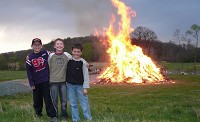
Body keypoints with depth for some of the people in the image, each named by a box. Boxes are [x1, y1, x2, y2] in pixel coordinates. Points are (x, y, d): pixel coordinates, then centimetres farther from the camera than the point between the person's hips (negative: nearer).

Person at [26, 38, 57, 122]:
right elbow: (29, 71, 1)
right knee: (37, 99, 12)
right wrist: (31, 83, -3)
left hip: (46, 81, -2)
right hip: (36, 82, 2)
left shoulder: (46, 53, -4)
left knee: (48, 98, -3)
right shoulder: (29, 57, 0)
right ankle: (38, 113, 32)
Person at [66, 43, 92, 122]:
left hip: (80, 85, -3)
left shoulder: (83, 62, -8)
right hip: (70, 85, 3)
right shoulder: (68, 60, 0)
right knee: (72, 104, 8)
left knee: (84, 104, -2)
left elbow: (86, 76, -7)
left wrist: (85, 87, -9)